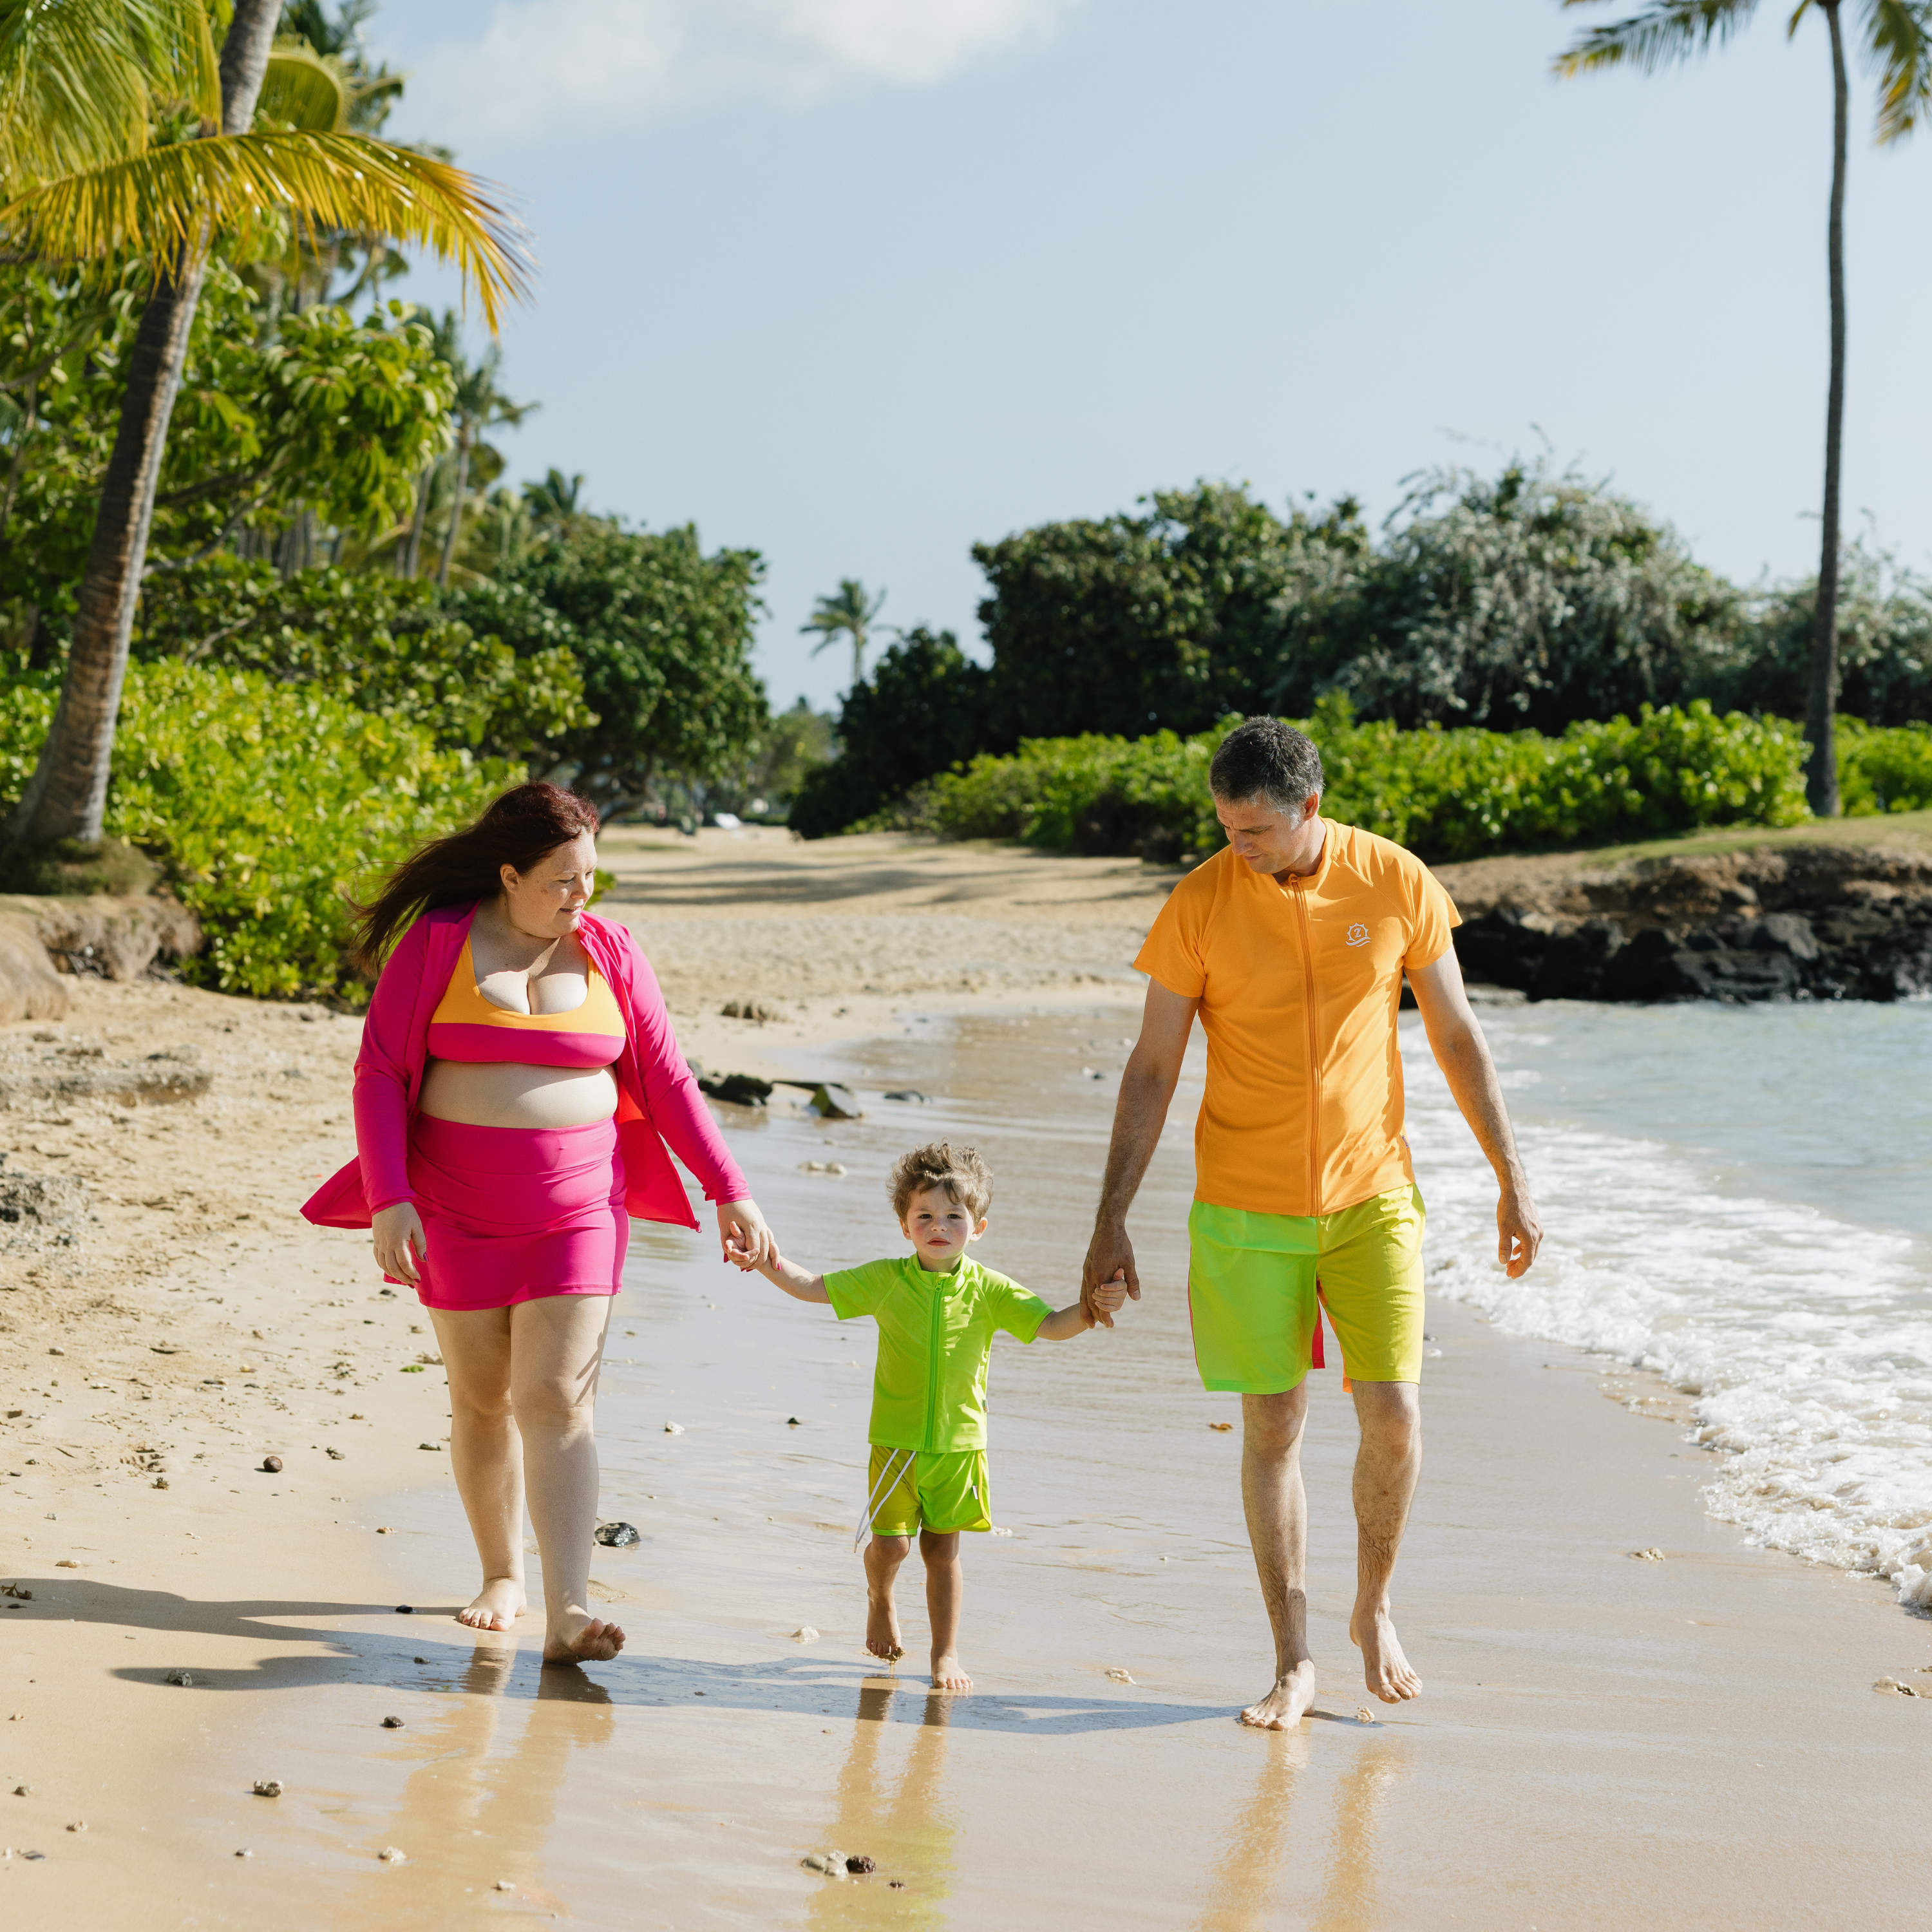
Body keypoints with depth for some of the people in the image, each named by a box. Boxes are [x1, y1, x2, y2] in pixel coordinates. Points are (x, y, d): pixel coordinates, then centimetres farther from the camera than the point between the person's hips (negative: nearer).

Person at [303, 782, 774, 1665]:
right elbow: (380, 1072, -5)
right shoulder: (435, 942, -4)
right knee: (482, 1401, 9)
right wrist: (389, 1200, -15)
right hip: (458, 1210, 0)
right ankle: (502, 1575, 29)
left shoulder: (609, 952, 2)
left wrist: (729, 1191, 3)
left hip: (577, 1208, 0)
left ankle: (567, 1614, -18)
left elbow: (665, 1078, 7)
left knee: (557, 1401, -10)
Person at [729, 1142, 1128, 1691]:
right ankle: (880, 1598, 30)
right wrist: (767, 1263, -14)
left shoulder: (989, 1291, -3)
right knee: (890, 1542, -4)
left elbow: (1049, 1325, -6)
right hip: (896, 1441, 0)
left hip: (959, 1444, 0)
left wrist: (1090, 1310, -25)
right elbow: (812, 1287, 1)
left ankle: (946, 1653, 17)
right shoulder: (885, 1280, -2)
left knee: (943, 1549, 5)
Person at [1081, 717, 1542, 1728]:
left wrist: (1512, 1181, 5)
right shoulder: (1199, 906, -7)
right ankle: (1293, 1662, 12)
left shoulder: (1396, 885, -5)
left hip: (1370, 1197, 1)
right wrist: (1111, 1221, -5)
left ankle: (1373, 1608, 20)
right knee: (1271, 1428, 1)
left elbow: (1457, 1039, 5)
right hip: (1245, 1210, -1)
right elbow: (1150, 1072, -3)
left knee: (1394, 1415, -6)